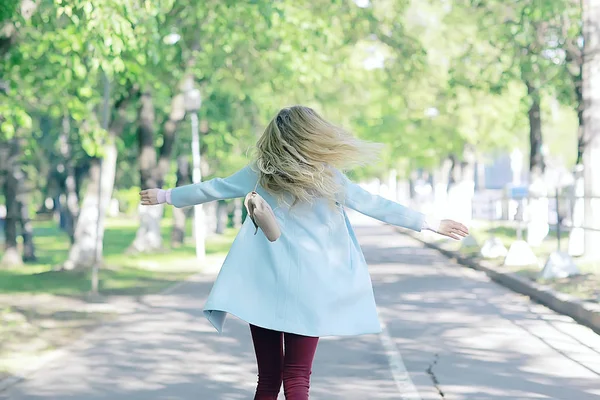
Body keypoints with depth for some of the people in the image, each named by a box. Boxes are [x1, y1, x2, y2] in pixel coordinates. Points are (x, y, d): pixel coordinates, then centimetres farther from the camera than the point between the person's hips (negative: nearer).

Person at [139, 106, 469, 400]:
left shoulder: (260, 173, 4)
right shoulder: (327, 176, -2)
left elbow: (213, 189, 13)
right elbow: (374, 205, 1)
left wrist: (164, 196, 29)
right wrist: (433, 224, 8)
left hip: (262, 286, 2)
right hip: (307, 289, -2)